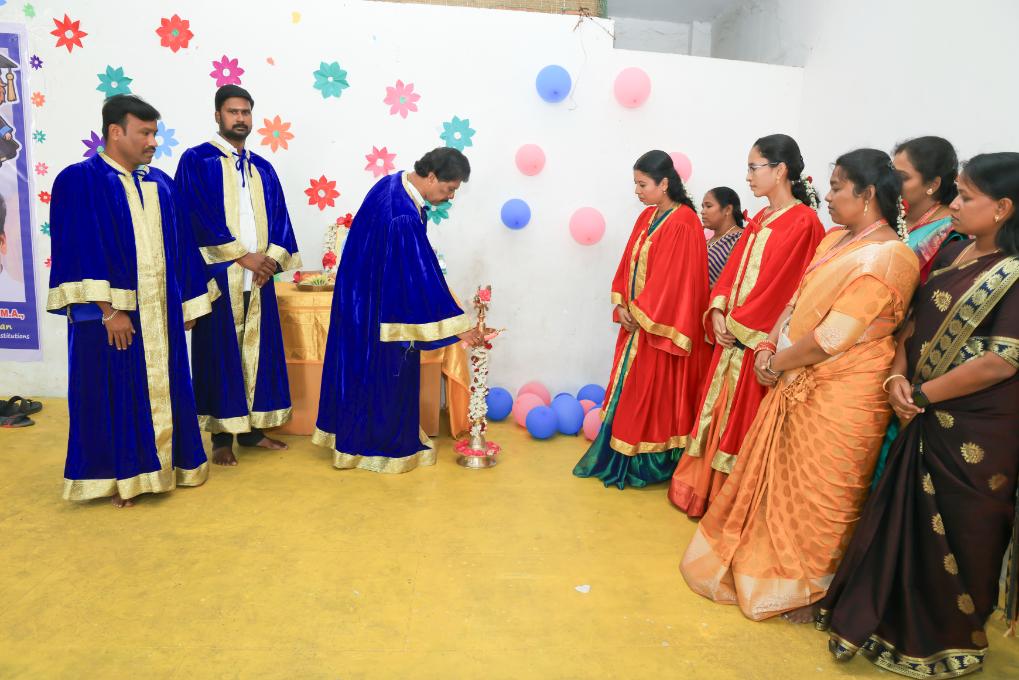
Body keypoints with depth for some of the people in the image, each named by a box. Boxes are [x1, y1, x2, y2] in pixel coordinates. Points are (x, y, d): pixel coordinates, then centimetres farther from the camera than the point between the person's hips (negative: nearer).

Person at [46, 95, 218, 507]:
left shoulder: (160, 183, 11)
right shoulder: (79, 181, -7)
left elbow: (178, 246, 12)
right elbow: (80, 251, -14)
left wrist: (187, 302, 10)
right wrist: (109, 309, -20)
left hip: (160, 312, 6)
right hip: (111, 314, -5)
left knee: (162, 388, 13)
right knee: (116, 395, 4)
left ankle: (167, 463, 26)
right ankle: (121, 476, 17)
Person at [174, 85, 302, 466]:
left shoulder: (262, 168, 16)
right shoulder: (196, 160, 0)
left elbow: (278, 218, 11)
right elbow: (197, 217, -10)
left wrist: (271, 257, -7)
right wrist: (243, 256, -14)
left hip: (259, 276, 5)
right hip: (218, 275, -5)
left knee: (256, 349, 8)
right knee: (220, 352, 0)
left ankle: (252, 428, 19)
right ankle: (222, 436, 10)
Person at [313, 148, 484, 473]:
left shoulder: (393, 182, -1)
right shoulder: (404, 217, -31)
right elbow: (424, 275, -30)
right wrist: (460, 325, -25)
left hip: (364, 292, 10)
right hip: (381, 305, -10)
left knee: (361, 365, 19)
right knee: (385, 371, 5)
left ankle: (352, 433, 35)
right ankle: (386, 445, 22)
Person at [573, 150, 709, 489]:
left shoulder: (683, 224, -16)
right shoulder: (647, 217, 10)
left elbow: (673, 279, -19)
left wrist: (641, 314, -12)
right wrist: (622, 306, -1)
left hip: (660, 326, -8)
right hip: (636, 321, 8)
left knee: (655, 393, 3)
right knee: (630, 391, 14)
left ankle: (651, 463, 18)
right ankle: (621, 456, 27)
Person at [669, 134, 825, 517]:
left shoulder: (803, 221, -11)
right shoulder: (759, 220, 14)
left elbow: (780, 285, -17)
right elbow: (733, 271, 11)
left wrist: (739, 324, -13)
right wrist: (719, 313, -4)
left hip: (760, 341, -8)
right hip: (732, 334, 8)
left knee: (744, 418, 1)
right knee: (720, 411, 13)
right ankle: (708, 490, 27)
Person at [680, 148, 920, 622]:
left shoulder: (887, 257, -19)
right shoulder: (834, 240, 8)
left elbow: (833, 337, -22)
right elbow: (797, 302, 10)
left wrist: (779, 361, -10)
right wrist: (769, 347, -4)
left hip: (840, 394, -8)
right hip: (796, 382, 8)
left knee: (816, 493, 8)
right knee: (777, 478, 18)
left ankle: (809, 590, 29)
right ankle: (759, 563, 39)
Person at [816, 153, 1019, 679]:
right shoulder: (952, 254, 7)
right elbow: (914, 321, 10)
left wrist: (921, 394, -12)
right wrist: (897, 376, -6)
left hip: (977, 433, -7)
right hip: (925, 418, 7)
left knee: (953, 534, 9)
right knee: (900, 521, 16)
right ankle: (883, 619, 35)